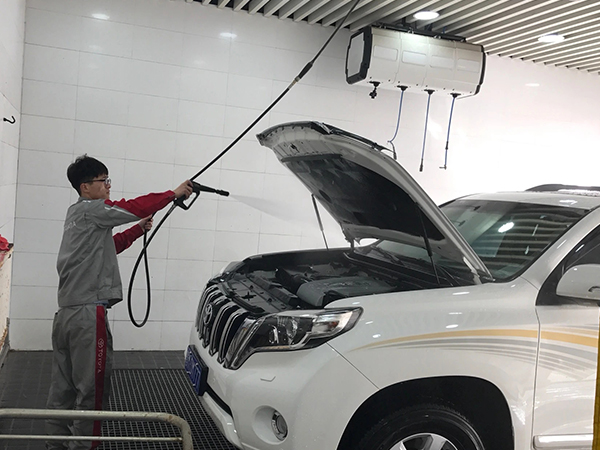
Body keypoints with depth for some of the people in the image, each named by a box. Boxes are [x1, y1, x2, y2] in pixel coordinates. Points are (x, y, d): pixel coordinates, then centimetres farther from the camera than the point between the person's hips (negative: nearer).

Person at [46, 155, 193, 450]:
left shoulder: (77, 214, 21)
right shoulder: (89, 210, -7)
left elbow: (107, 246, 28)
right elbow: (133, 207, -16)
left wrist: (140, 229, 21)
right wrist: (174, 193, -8)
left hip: (66, 313, 10)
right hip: (88, 313, -10)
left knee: (63, 389, 14)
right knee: (91, 389, -3)